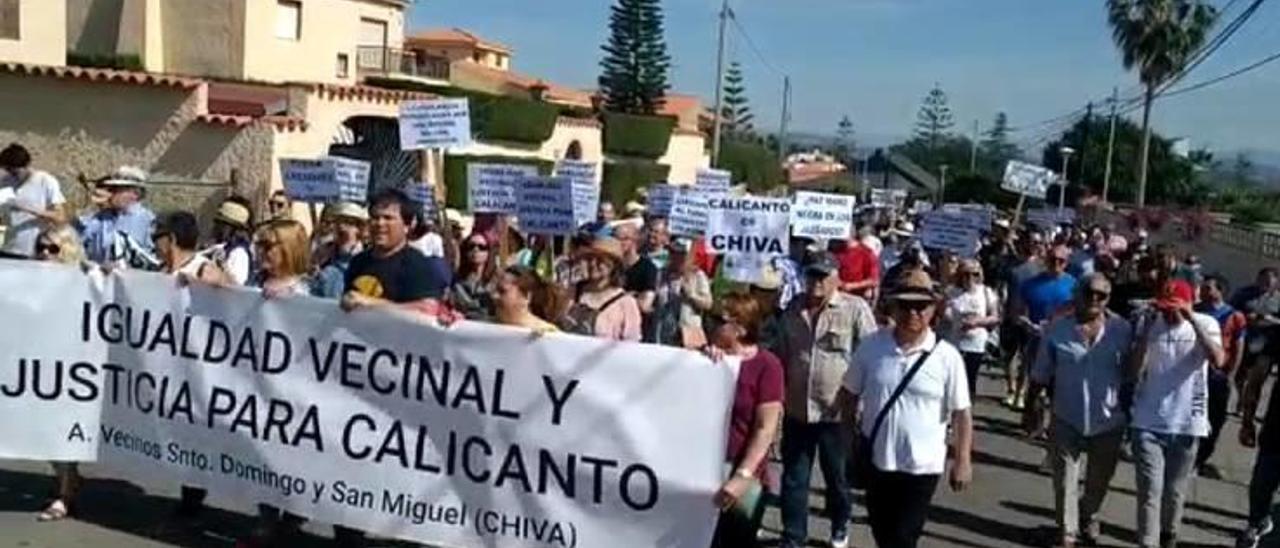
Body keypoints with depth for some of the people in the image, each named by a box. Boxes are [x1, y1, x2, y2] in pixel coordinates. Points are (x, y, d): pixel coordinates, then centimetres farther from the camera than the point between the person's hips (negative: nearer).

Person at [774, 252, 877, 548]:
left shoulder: (855, 309, -10)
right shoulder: (793, 308, 6)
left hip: (837, 412, -3)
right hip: (796, 409, 4)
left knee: (837, 477, 15)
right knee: (793, 478, 8)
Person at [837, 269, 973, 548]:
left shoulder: (947, 357, -11)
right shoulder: (871, 346, -4)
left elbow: (961, 413, -8)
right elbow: (849, 394, 6)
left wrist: (963, 461, -9)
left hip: (921, 465, -3)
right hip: (876, 459, 3)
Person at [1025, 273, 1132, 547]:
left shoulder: (1123, 330, -7)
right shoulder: (1057, 329, -7)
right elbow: (1040, 375, -1)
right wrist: (1031, 409, 1)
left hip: (1108, 423, 1)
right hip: (1066, 421, -1)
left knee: (1099, 481, 19)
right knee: (1065, 481, 5)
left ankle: (1088, 520, 46)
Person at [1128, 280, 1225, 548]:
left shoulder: (1206, 324, -3)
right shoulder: (1148, 324, -2)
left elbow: (1218, 361, -22)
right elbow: (1134, 372, -8)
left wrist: (1193, 321, -26)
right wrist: (1145, 332, -17)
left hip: (1187, 424, 1)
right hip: (1148, 423, 0)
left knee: (1175, 491, 14)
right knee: (1149, 491, -7)